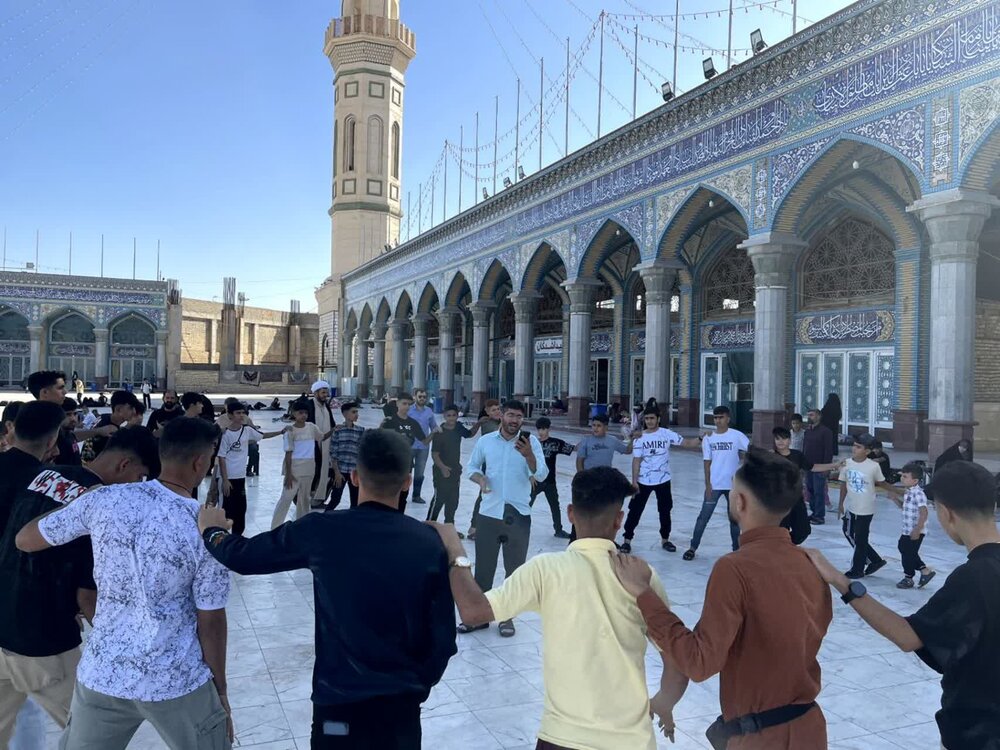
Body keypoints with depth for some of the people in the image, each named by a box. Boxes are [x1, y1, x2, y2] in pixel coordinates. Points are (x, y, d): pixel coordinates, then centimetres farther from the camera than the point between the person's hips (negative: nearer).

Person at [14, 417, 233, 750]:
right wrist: (220, 690, 3)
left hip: (101, 675, 3)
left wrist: (83, 498, 19)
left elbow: (24, 540, 5)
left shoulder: (104, 500, -10)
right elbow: (211, 622, -11)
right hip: (176, 682, -3)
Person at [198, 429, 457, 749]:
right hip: (401, 704, 1)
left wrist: (212, 530, 22)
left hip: (339, 701, 0)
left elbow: (243, 556, 0)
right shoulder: (430, 543, -13)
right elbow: (443, 638, -7)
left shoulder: (322, 531, -14)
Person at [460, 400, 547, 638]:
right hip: (489, 513, 1)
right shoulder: (485, 441, 2)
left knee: (515, 569, 9)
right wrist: (480, 478, -10)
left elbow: (542, 475, -11)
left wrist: (528, 455, -29)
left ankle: (507, 616, 24)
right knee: (483, 567, 9)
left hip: (518, 515, -1)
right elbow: (472, 467, 12)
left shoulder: (531, 442, -3)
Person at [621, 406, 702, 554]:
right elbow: (636, 460, -7)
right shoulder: (640, 438, -7)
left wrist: (701, 439, -23)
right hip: (643, 481, -1)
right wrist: (634, 481, -11)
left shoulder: (667, 434, -6)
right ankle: (627, 539, 13)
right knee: (635, 510, 3)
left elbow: (685, 443, -7)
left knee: (665, 511, 13)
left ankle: (665, 539, 30)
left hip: (663, 480, 1)